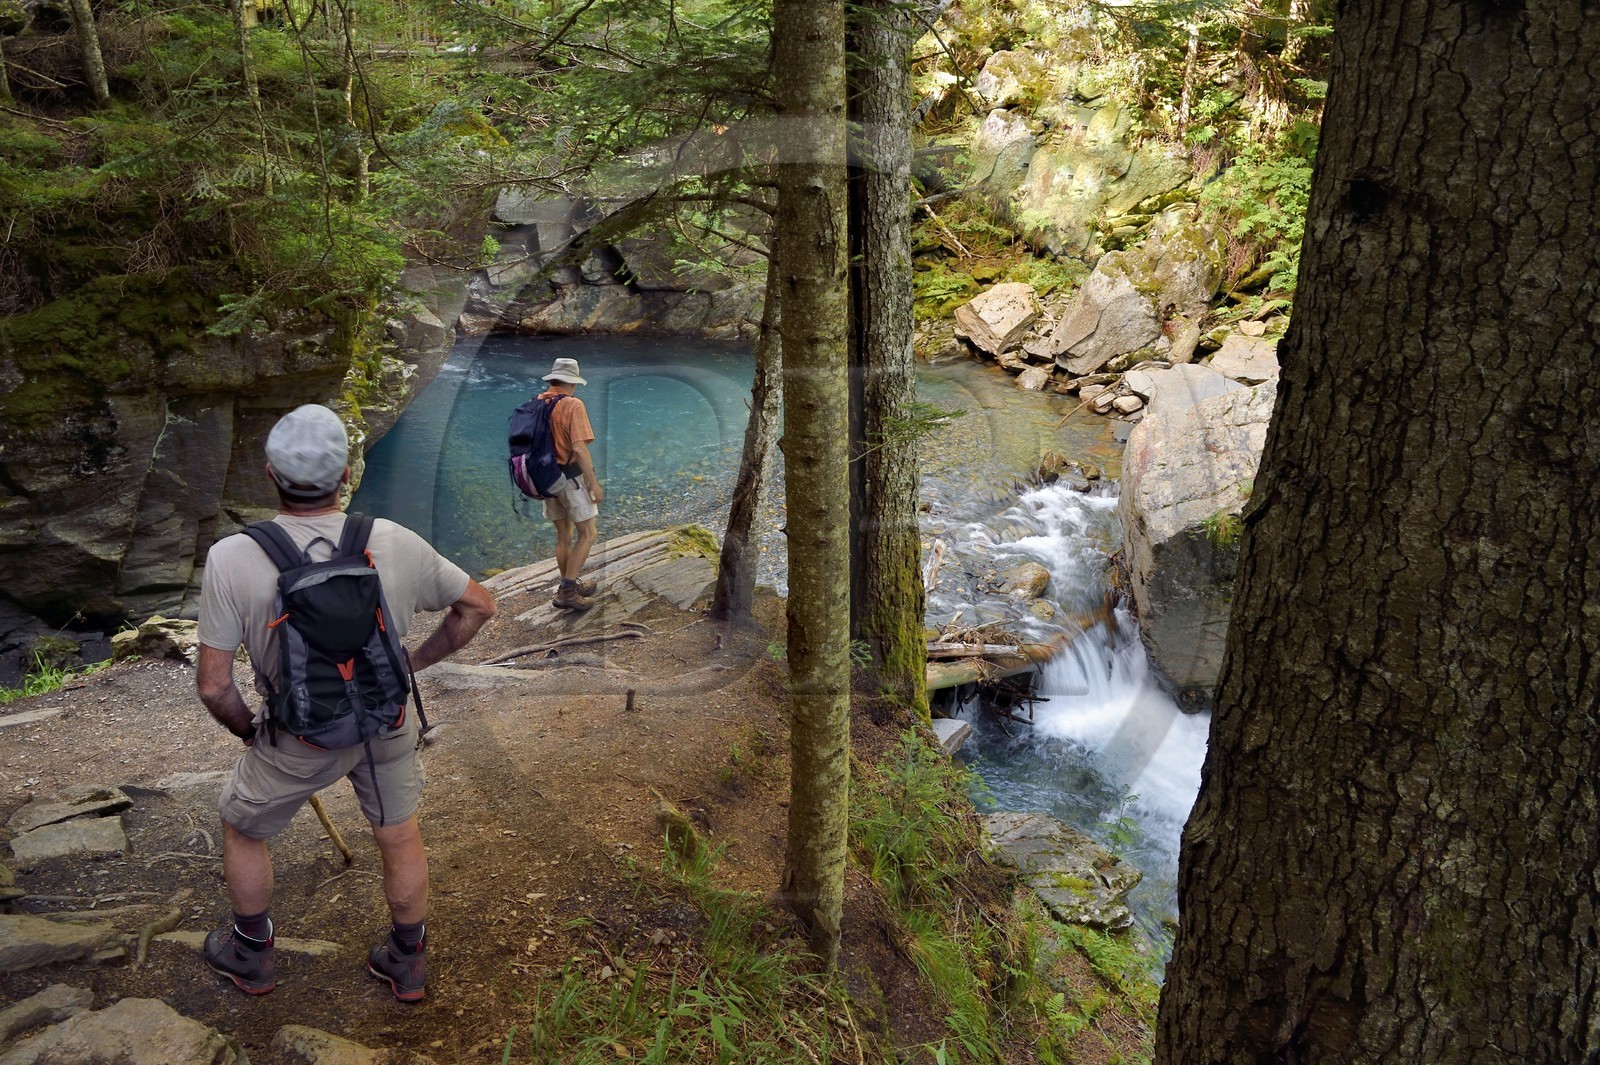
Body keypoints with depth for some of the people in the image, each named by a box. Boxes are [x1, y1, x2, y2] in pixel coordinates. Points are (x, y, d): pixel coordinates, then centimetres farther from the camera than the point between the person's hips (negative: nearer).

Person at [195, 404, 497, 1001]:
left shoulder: (232, 559, -23)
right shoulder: (394, 543, -18)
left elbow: (213, 686, -17)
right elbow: (478, 605, -6)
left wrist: (245, 729, 3)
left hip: (300, 740, -1)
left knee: (241, 829, 28)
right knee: (400, 837, 23)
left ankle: (250, 958, 47)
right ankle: (407, 964, 42)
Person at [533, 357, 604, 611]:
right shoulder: (573, 405, -15)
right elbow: (580, 448, -23)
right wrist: (594, 484, -18)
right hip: (571, 478, -7)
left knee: (563, 536, 18)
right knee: (587, 534, 2)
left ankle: (570, 587, 27)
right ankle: (568, 590, -4)